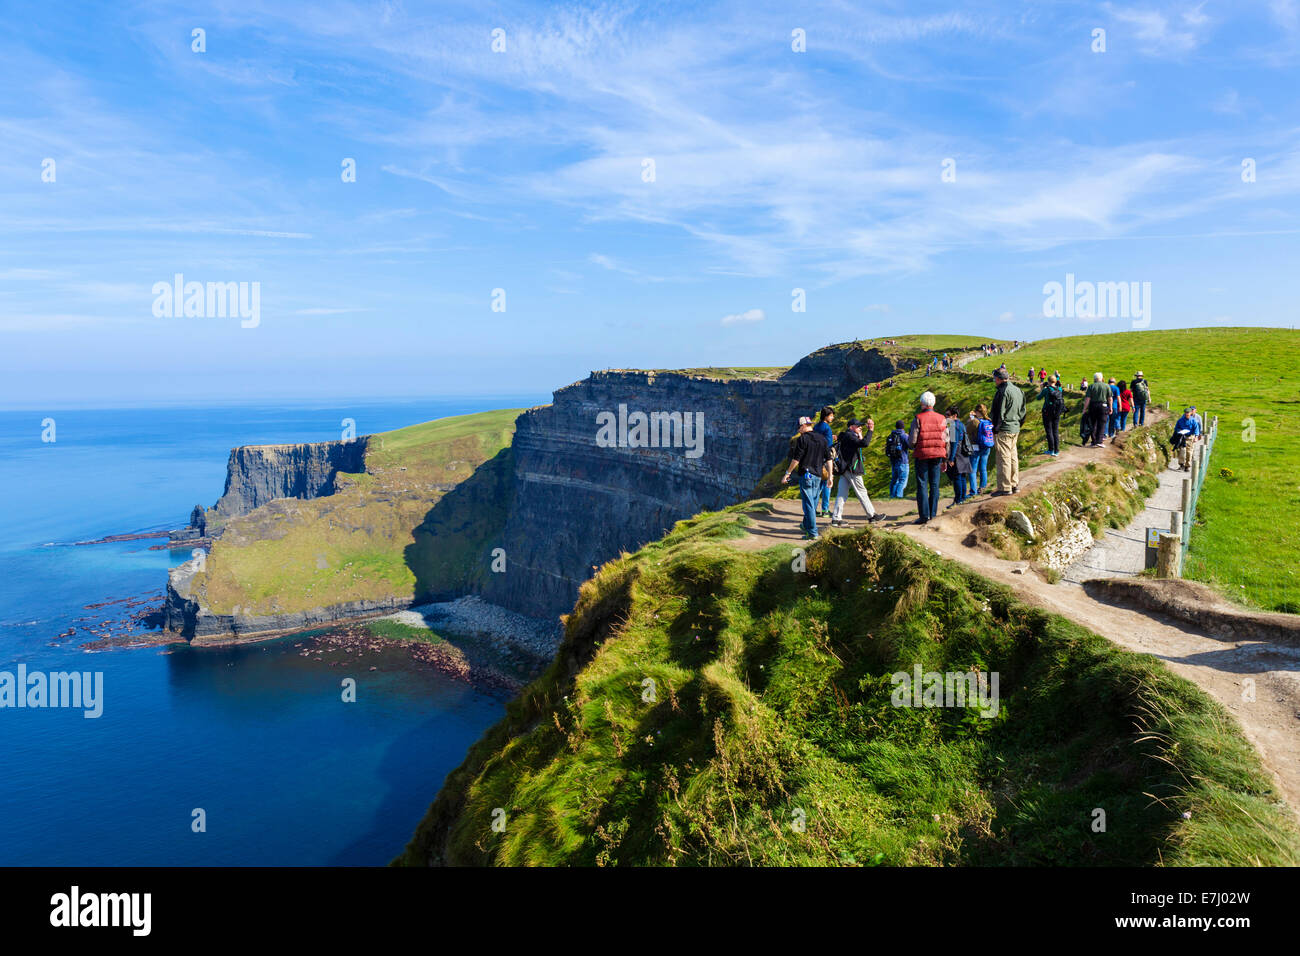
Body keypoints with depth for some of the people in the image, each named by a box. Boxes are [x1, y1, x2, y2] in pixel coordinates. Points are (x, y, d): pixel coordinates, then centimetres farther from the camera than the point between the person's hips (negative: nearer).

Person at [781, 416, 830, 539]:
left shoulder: (802, 439, -9)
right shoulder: (822, 439, 10)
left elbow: (796, 459, -12)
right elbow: (828, 458, 11)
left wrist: (787, 473, -4)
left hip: (806, 475, -6)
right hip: (818, 476, 6)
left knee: (808, 504, -5)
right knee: (813, 503, 18)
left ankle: (812, 532, -7)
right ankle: (806, 525, 34)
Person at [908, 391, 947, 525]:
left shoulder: (918, 419, -9)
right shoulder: (941, 418, 3)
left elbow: (912, 440, -13)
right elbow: (946, 440, 4)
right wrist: (945, 459, 13)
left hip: (922, 455, -3)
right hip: (937, 455, 3)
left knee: (922, 485, 0)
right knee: (934, 485, 9)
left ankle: (924, 515, -4)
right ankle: (933, 515, 10)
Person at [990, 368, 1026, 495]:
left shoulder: (1002, 391, -16)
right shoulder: (1018, 390, 11)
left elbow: (999, 413, -17)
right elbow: (1023, 411, 17)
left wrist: (995, 429, -11)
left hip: (1004, 429, -9)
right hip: (1015, 429, 9)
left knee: (1004, 458, -4)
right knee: (1013, 456, 15)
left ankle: (1005, 488, -2)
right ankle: (1015, 484, 21)